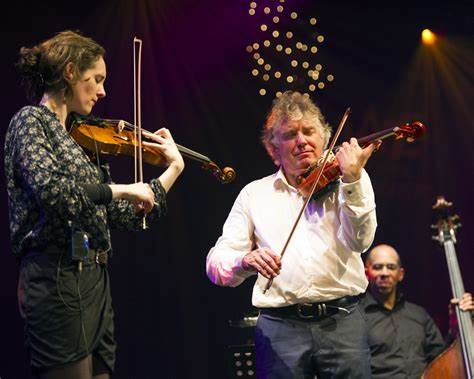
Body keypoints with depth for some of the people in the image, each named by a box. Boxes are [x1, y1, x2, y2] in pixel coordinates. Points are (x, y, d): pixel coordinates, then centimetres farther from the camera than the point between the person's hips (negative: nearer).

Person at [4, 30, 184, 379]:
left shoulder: (82, 140, 17)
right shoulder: (31, 120, -4)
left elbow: (124, 216, 18)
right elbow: (50, 190, -23)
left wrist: (173, 170, 20)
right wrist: (122, 189, -13)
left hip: (95, 280, 8)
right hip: (59, 280, -8)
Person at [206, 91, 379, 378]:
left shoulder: (346, 182, 8)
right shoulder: (254, 194, 10)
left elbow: (360, 241, -8)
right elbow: (216, 264, 3)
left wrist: (352, 182, -21)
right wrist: (245, 261, -19)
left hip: (342, 321, 0)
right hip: (280, 327, 1)